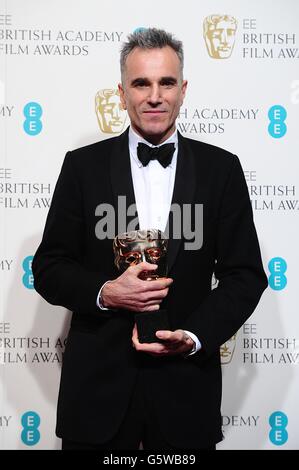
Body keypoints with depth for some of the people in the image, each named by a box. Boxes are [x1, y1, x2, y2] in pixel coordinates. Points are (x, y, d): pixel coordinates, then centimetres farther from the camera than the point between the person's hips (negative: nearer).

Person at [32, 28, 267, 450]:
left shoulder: (221, 169, 1)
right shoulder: (83, 165, 0)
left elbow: (245, 274, 2)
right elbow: (49, 268, 2)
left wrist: (195, 336, -12)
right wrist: (104, 293, -16)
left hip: (186, 382, 1)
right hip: (98, 383, 0)